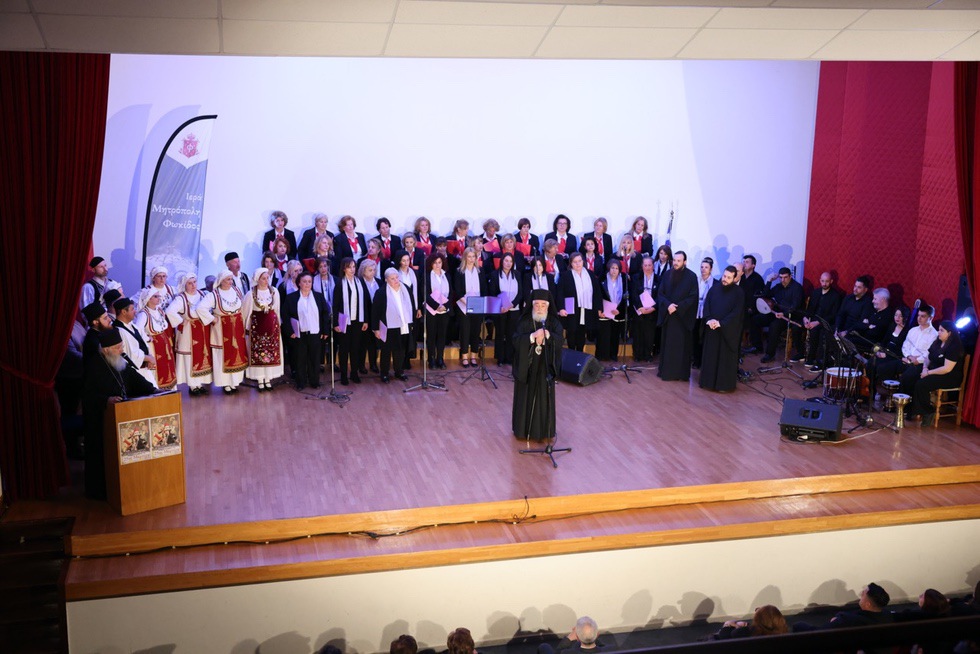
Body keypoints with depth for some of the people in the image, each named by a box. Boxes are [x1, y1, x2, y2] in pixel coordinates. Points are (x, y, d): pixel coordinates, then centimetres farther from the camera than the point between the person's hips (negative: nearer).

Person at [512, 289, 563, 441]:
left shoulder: (554, 322, -1)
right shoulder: (524, 321, -4)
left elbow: (560, 341, -12)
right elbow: (516, 340, -14)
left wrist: (547, 335, -29)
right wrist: (533, 336, -28)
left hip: (545, 367, 1)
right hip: (527, 365, -1)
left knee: (544, 397, 4)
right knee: (526, 397, 6)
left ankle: (543, 430, 15)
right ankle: (523, 429, 18)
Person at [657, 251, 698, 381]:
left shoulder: (691, 276, -6)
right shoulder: (667, 274, 5)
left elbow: (693, 297, -9)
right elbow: (660, 293, 4)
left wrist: (678, 307, -16)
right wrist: (668, 305, -14)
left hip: (683, 317, -4)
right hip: (667, 315, 4)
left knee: (682, 345, 0)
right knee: (666, 344, 7)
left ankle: (681, 373, 5)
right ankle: (666, 370, 15)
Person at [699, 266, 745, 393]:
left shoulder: (739, 293, -7)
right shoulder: (714, 289, 6)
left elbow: (737, 312, -12)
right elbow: (706, 305, 4)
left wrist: (721, 323, -20)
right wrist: (709, 320, -13)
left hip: (728, 331, -4)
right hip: (711, 328, 4)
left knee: (726, 358, 2)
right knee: (709, 355, 8)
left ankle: (724, 384, 9)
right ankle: (708, 381, 18)